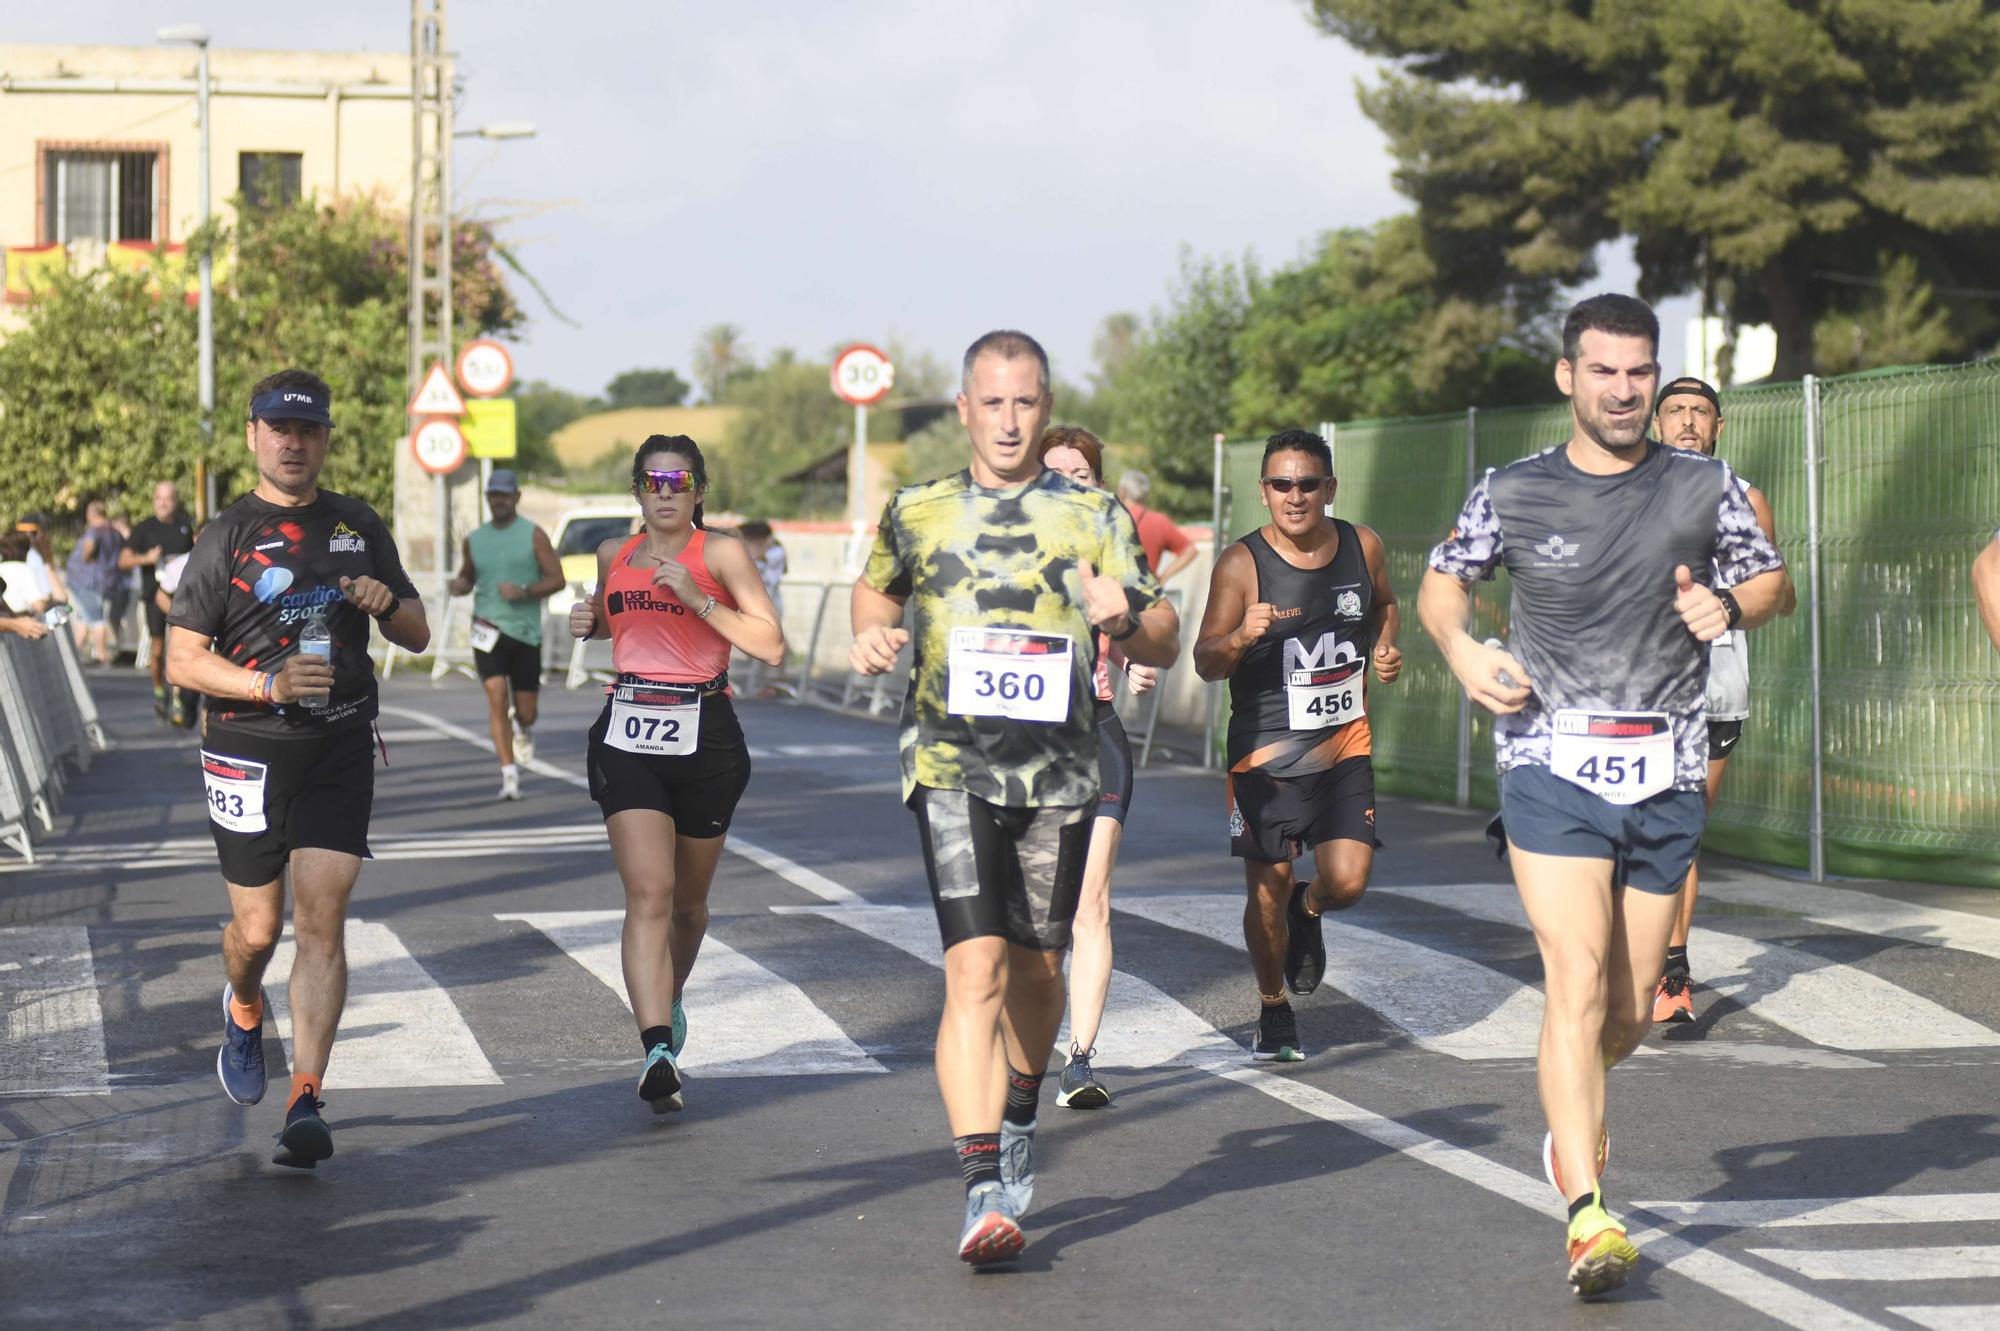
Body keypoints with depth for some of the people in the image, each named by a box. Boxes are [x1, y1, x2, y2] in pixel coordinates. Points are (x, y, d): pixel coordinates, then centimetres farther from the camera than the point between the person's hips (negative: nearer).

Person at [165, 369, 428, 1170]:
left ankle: (306, 1102, -10)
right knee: (258, 928, 4)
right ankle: (244, 1011, 40)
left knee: (321, 920, -8)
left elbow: (418, 636, 16)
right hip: (248, 750, -1)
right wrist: (269, 686, -19)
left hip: (341, 749, 2)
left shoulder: (359, 528, 11)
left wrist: (387, 604, -7)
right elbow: (182, 660, -4)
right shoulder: (226, 537, 1)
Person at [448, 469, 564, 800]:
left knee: (526, 711, 4)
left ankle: (523, 729, 43)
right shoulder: (474, 540, 11)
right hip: (488, 630, 1)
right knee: (496, 696, -17)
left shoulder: (533, 536, 1)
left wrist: (524, 592, -19)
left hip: (526, 633, -1)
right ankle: (509, 774, -16)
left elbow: (557, 580, -2)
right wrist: (459, 585, -1)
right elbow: (467, 578, 24)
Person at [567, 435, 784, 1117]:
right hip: (627, 734, 1)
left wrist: (698, 599, -18)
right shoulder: (614, 554, 11)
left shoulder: (721, 552, -2)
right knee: (648, 894, -15)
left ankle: (669, 1000, 44)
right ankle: (659, 1049, -26)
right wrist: (590, 622, 9)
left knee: (688, 900, 14)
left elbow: (770, 644, -9)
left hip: (705, 736, -1)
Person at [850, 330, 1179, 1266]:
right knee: (975, 969, -15)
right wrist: (871, 637, 4)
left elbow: (1167, 647, 5)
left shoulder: (1094, 517, 6)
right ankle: (983, 1190, -20)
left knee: (1036, 969, 14)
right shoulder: (917, 512, 7)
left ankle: (1018, 1121, 43)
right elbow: (876, 587, 26)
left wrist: (1127, 617, -17)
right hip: (951, 768, -2)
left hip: (1060, 774, 2)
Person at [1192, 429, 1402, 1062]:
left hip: (1345, 744, 2)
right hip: (1265, 752, -2)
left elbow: (1387, 606, 23)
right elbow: (1204, 663, -11)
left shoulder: (1363, 547, 1)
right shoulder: (1242, 564, -11)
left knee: (1347, 881, -9)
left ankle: (1307, 912, 29)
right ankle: (1274, 1011, 26)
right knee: (1267, 892, 3)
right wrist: (1240, 637, -31)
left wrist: (1384, 650, 3)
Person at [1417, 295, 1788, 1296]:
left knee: (1631, 1009, 9)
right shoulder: (1513, 494, 4)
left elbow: (1773, 581, 15)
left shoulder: (1705, 488, 6)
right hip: (1552, 765, -2)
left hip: (1666, 776, 2)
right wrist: (1462, 649, -4)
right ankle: (1587, 1215, -21)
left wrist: (1729, 607, -8)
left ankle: (1572, 1109, 44)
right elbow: (1441, 581, 17)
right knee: (1577, 980, -17)